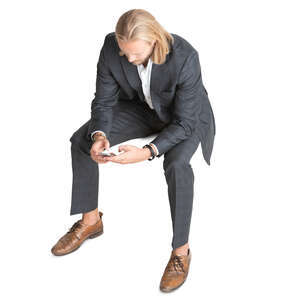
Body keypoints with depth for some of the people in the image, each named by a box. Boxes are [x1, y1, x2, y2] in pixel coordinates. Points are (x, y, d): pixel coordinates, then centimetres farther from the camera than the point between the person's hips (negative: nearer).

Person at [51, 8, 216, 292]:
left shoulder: (185, 57, -37)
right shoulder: (112, 46, -25)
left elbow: (184, 122, -31)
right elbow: (104, 101, -15)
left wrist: (147, 152, -45)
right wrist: (99, 136, -35)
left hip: (187, 115, -4)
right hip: (142, 107, 5)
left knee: (176, 164, -36)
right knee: (80, 141, -9)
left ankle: (181, 250, -16)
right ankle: (91, 220, 10)